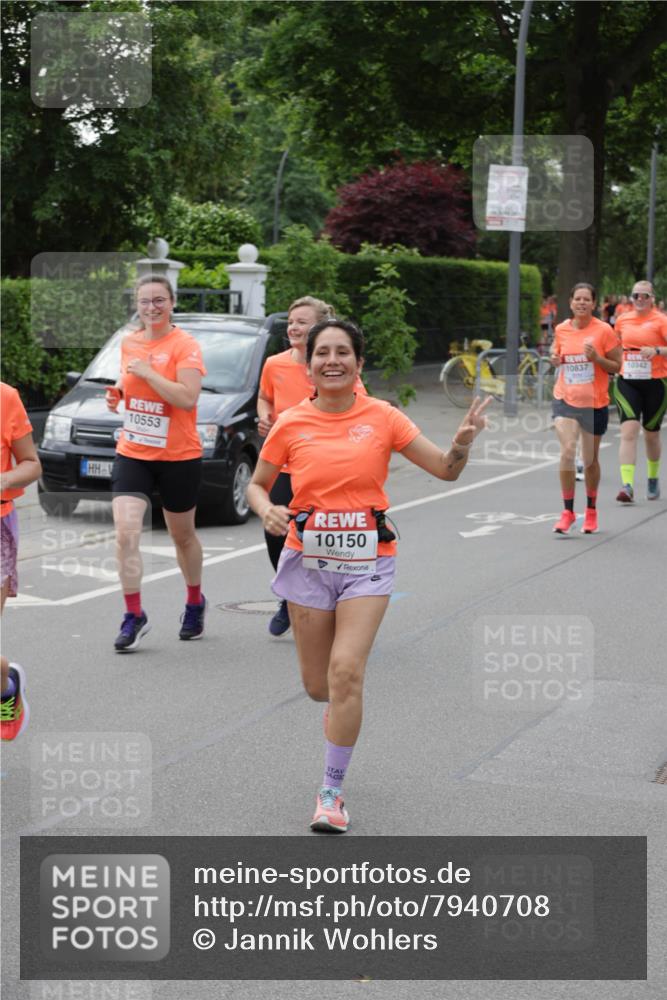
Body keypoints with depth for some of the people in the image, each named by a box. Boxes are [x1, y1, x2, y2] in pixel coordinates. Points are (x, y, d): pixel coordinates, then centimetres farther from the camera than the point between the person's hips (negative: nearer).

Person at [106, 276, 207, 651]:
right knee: (125, 532, -13)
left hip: (179, 456, -4)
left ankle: (195, 602, 37)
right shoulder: (129, 343, 7)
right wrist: (117, 392, 3)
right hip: (132, 453, 4)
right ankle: (134, 616, -4)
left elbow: (188, 398, -22)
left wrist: (147, 372, -22)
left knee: (183, 535, 13)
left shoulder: (185, 345, -11)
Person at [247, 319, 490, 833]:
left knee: (346, 672, -16)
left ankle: (332, 792, -3)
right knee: (318, 685, 7)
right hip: (308, 560, 2)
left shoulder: (382, 417, -3)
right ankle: (342, 714, 47)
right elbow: (257, 485, 10)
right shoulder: (291, 424, -1)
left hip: (367, 562, -1)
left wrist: (463, 440, -22)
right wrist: (267, 511, -13)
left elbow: (445, 469, -1)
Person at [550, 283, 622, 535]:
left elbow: (616, 366, -3)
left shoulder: (604, 330, -7)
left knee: (590, 459, 10)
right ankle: (568, 511, -7)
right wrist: (555, 360, -6)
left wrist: (596, 357, -20)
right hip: (565, 400, 1)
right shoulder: (561, 330, 1)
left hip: (595, 403, -1)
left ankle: (591, 510, 31)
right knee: (567, 452, -16)